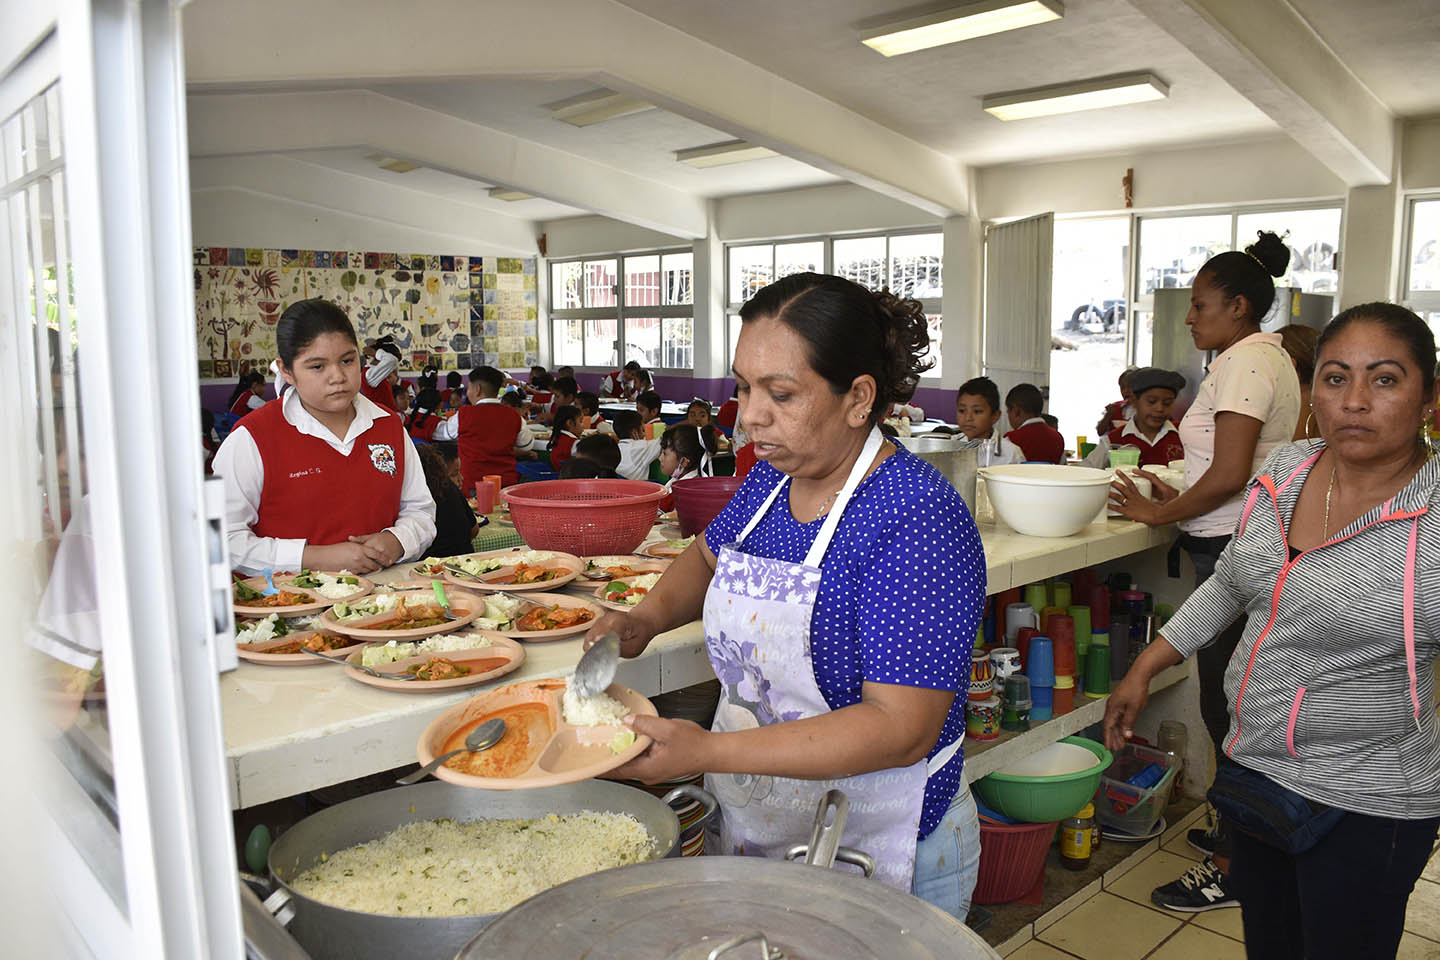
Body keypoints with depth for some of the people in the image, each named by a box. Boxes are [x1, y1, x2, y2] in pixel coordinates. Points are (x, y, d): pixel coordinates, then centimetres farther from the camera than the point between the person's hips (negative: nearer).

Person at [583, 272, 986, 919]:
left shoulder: (918, 519, -26)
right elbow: (710, 556, 19)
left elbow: (903, 727, -30)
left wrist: (707, 751, -34)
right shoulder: (772, 477, -1)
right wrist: (649, 617, -2)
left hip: (875, 859, -7)